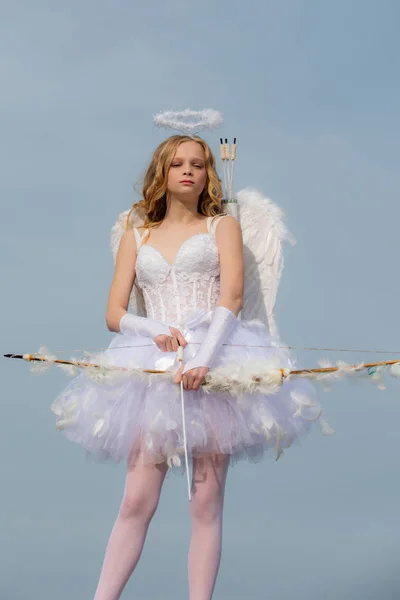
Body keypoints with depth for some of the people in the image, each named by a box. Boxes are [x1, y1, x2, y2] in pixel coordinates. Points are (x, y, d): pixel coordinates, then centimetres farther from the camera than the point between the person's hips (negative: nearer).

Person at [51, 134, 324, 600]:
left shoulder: (222, 227, 13)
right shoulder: (136, 237, 19)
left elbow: (231, 297, -3)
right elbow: (114, 314, 12)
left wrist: (204, 359, -18)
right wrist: (155, 330, -10)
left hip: (216, 363, -1)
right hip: (153, 368, 1)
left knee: (207, 501, -5)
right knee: (137, 501, -9)